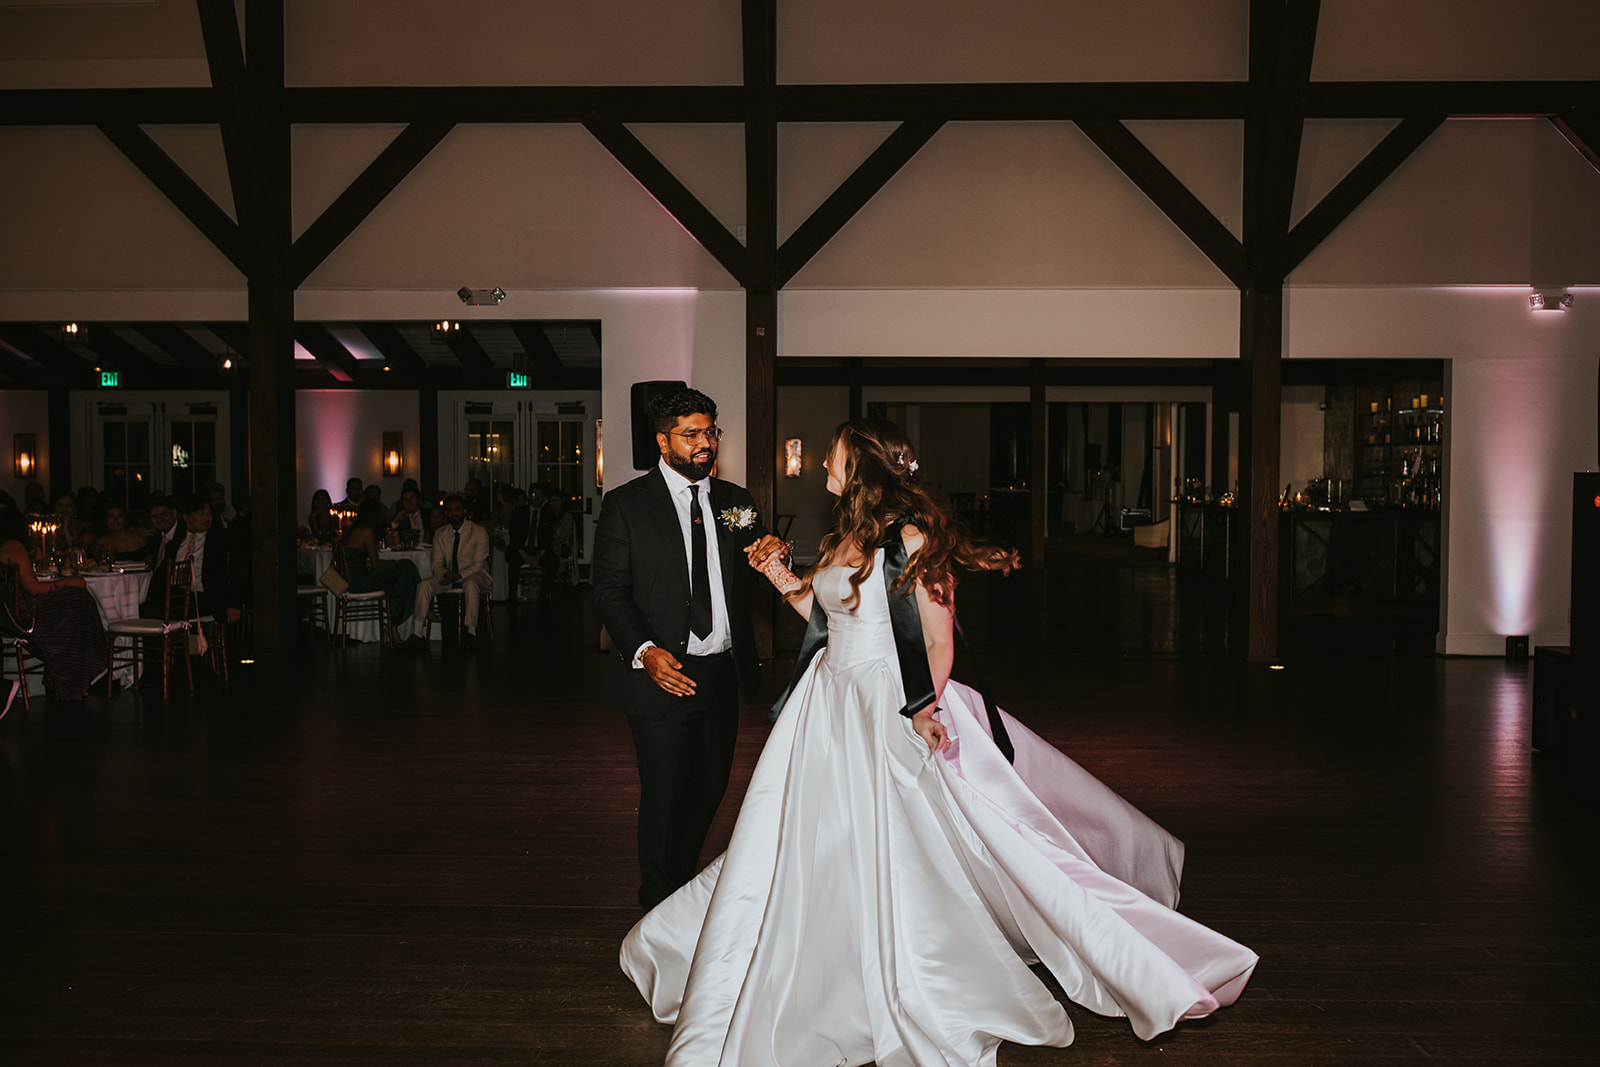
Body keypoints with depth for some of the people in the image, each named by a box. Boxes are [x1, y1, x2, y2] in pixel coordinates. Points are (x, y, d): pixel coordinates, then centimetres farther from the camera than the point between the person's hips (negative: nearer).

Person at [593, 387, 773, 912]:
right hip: (661, 673, -4)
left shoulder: (735, 501, 10)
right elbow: (610, 590, -7)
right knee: (665, 795, 5)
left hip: (722, 674, 5)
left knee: (710, 787, 16)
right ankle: (662, 905, 27)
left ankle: (685, 882, 40)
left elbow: (749, 577, 9)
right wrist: (645, 650, -21)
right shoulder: (626, 504, -4)